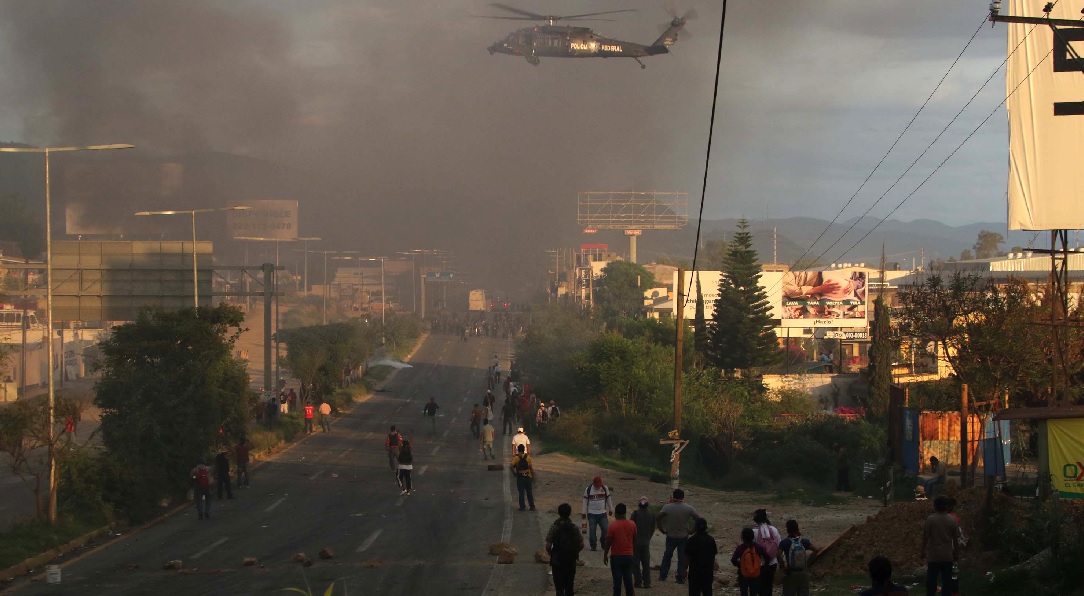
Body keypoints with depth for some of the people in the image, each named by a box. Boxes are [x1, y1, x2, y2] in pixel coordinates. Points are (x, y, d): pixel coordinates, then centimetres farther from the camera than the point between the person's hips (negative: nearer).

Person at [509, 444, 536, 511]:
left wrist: (514, 473, -4)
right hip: (528, 477, 1)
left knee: (521, 493, 6)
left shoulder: (516, 458, -8)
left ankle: (522, 507, 7)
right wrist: (533, 476, 6)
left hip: (520, 478, -1)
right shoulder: (528, 457, -4)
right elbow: (531, 468, -3)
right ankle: (532, 507, 12)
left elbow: (511, 466, -19)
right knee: (529, 493, 9)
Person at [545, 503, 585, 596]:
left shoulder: (554, 527, -11)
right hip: (571, 561, 3)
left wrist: (550, 553, 7)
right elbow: (581, 545, -1)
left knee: (559, 588, 1)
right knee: (569, 587, 13)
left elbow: (548, 546, -13)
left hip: (557, 561, -3)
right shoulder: (574, 528, -3)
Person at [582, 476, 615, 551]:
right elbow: (585, 501, 3)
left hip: (602, 513, 1)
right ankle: (593, 546, 8)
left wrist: (611, 509, 20)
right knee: (592, 531, -1)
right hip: (592, 514, -1)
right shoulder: (588, 490, -4)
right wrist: (584, 512, 4)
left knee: (606, 529, -5)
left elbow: (608, 499, 14)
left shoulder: (605, 488, 1)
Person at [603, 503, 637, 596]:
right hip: (628, 556, 3)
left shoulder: (612, 526, -14)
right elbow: (634, 539, 9)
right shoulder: (632, 525, -3)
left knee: (617, 580, 1)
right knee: (628, 579, 10)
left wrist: (605, 555, 1)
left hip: (616, 557, -3)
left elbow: (608, 542, -10)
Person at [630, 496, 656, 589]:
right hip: (646, 542, 4)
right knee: (646, 563, 13)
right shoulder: (651, 514, -2)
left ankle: (638, 582, 2)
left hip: (636, 542, -4)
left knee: (635, 563, 4)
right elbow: (653, 529, 5)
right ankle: (647, 582, 11)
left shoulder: (635, 513, -13)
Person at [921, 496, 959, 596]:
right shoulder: (952, 520, -2)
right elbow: (956, 540, 1)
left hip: (933, 556, -1)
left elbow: (925, 538, -5)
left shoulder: (930, 519, -8)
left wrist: (923, 551, 7)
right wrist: (957, 554, 10)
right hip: (948, 556, 1)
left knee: (931, 580, 6)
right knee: (947, 581, 6)